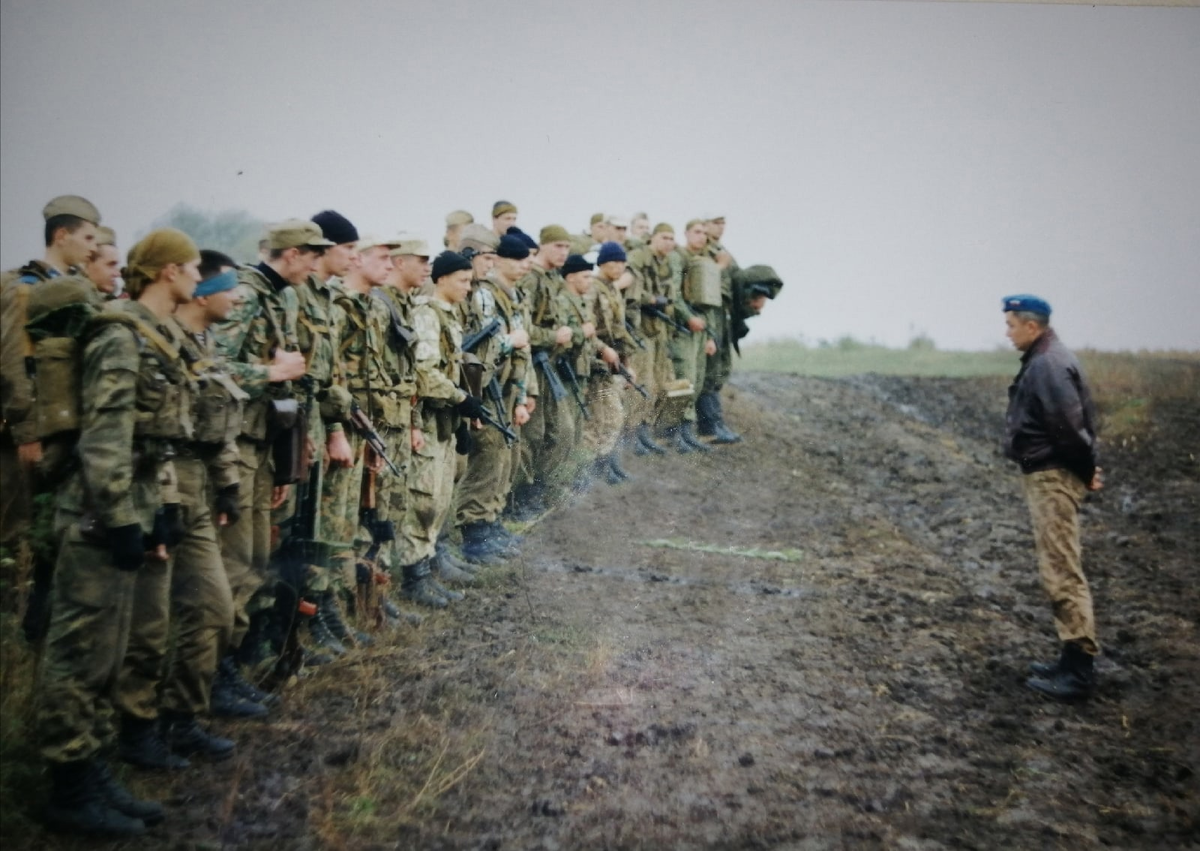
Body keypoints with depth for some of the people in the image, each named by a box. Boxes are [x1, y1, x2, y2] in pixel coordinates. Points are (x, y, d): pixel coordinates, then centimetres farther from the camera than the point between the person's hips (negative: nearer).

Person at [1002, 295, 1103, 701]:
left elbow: (1070, 426, -23)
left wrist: (1086, 470, -12)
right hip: (1046, 475, 11)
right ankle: (1073, 660, 23)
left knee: (1062, 572, -9)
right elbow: (1080, 420, 17)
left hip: (1052, 479, -11)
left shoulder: (1048, 366, -17)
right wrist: (1086, 467, 11)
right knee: (1059, 568, 15)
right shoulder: (1043, 361, 16)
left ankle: (1078, 670, -5)